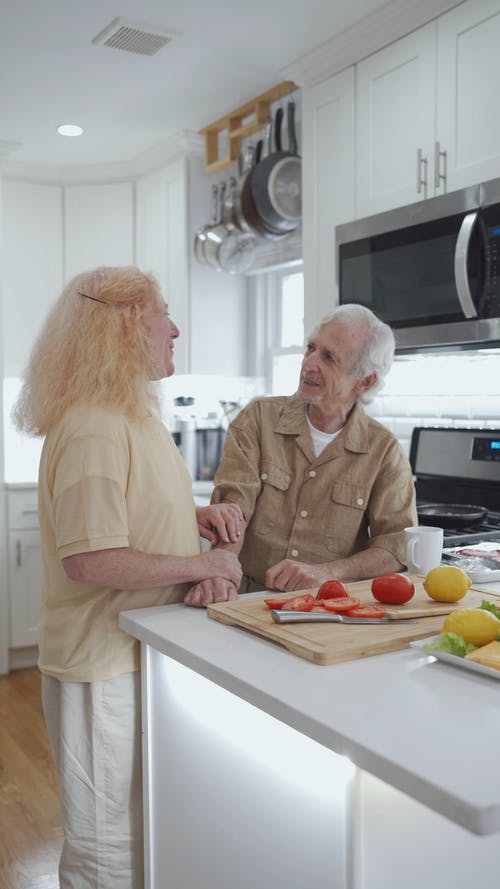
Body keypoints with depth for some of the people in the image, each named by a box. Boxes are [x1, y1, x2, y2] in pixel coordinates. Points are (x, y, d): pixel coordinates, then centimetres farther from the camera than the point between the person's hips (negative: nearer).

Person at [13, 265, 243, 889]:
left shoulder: (134, 413, 12)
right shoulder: (93, 428, -22)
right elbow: (87, 558, -27)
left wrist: (196, 517, 5)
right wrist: (197, 565, -19)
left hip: (143, 651, 10)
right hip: (105, 666, -10)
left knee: (142, 831, 23)